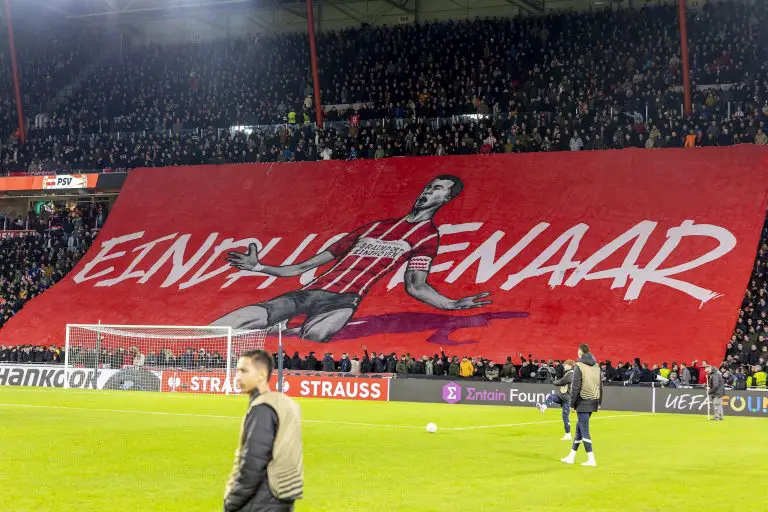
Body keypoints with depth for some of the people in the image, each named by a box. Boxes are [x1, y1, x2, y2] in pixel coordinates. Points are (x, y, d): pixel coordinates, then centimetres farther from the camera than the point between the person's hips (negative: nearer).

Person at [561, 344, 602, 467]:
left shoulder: (579, 366, -10)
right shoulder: (596, 366, 10)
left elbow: (575, 387, -13)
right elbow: (600, 385, 12)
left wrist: (572, 404, -8)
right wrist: (599, 402, 18)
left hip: (583, 402, -7)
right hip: (593, 401, 7)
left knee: (584, 429, -3)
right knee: (579, 428, 16)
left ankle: (591, 459, -7)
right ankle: (571, 456, 22)